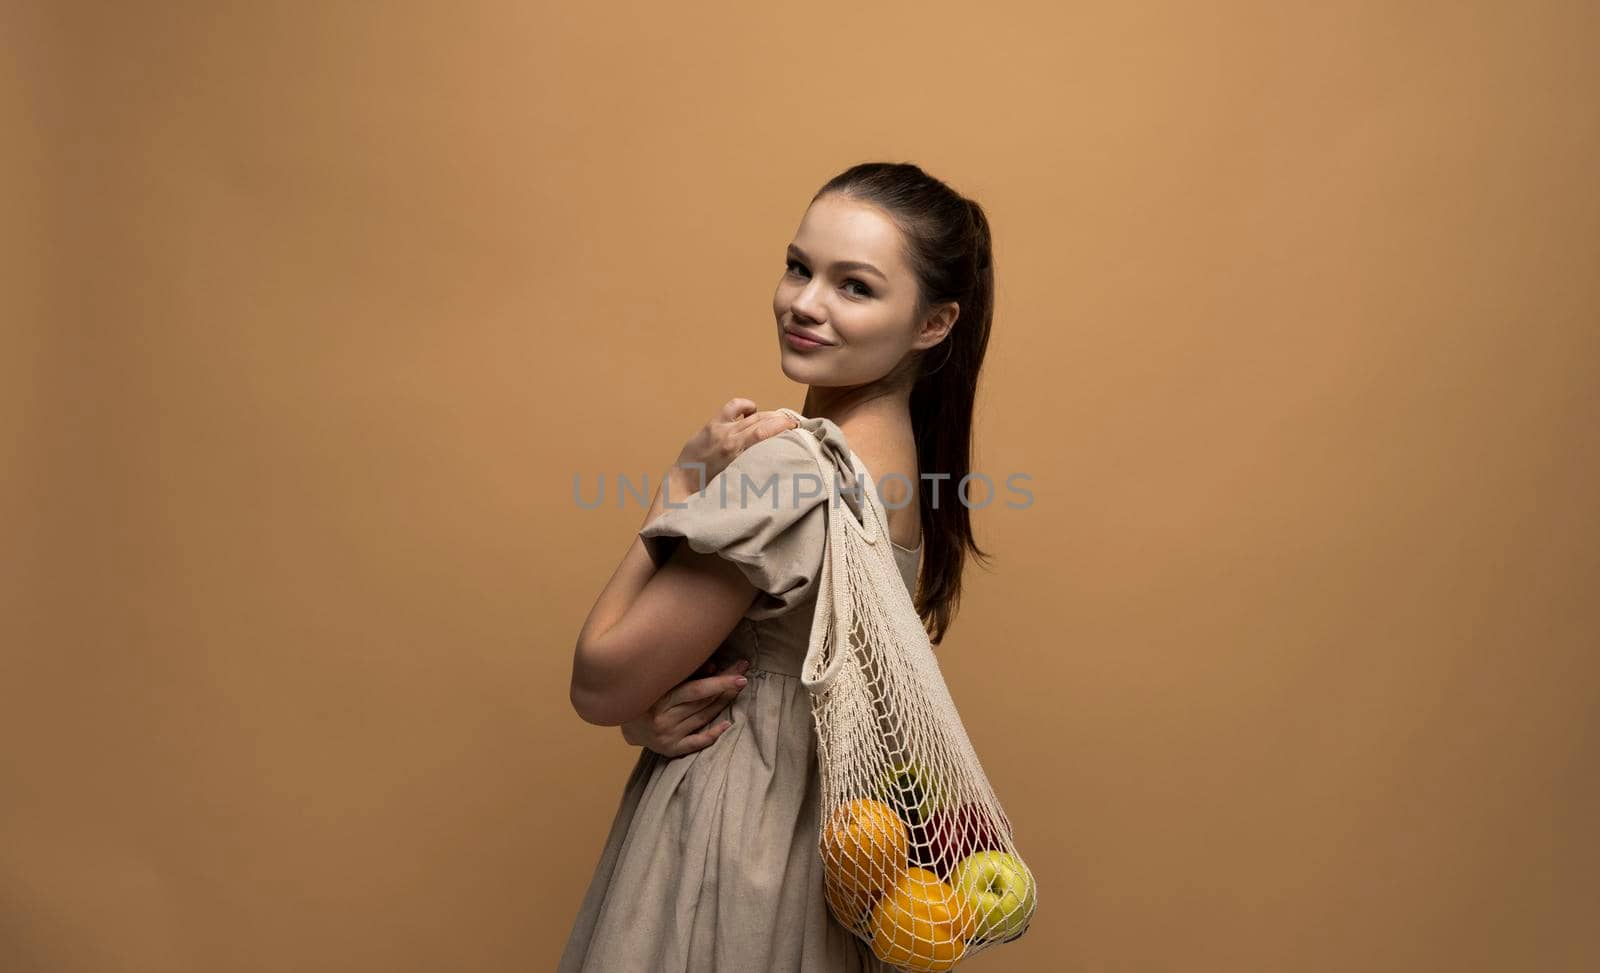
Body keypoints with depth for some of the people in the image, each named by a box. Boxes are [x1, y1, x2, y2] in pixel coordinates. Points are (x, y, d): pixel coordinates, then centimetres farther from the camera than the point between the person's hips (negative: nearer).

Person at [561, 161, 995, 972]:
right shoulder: (892, 451, 0)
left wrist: (685, 479, -17)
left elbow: (597, 687, -19)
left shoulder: (790, 470, -28)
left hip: (725, 840, -8)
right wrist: (651, 714, -14)